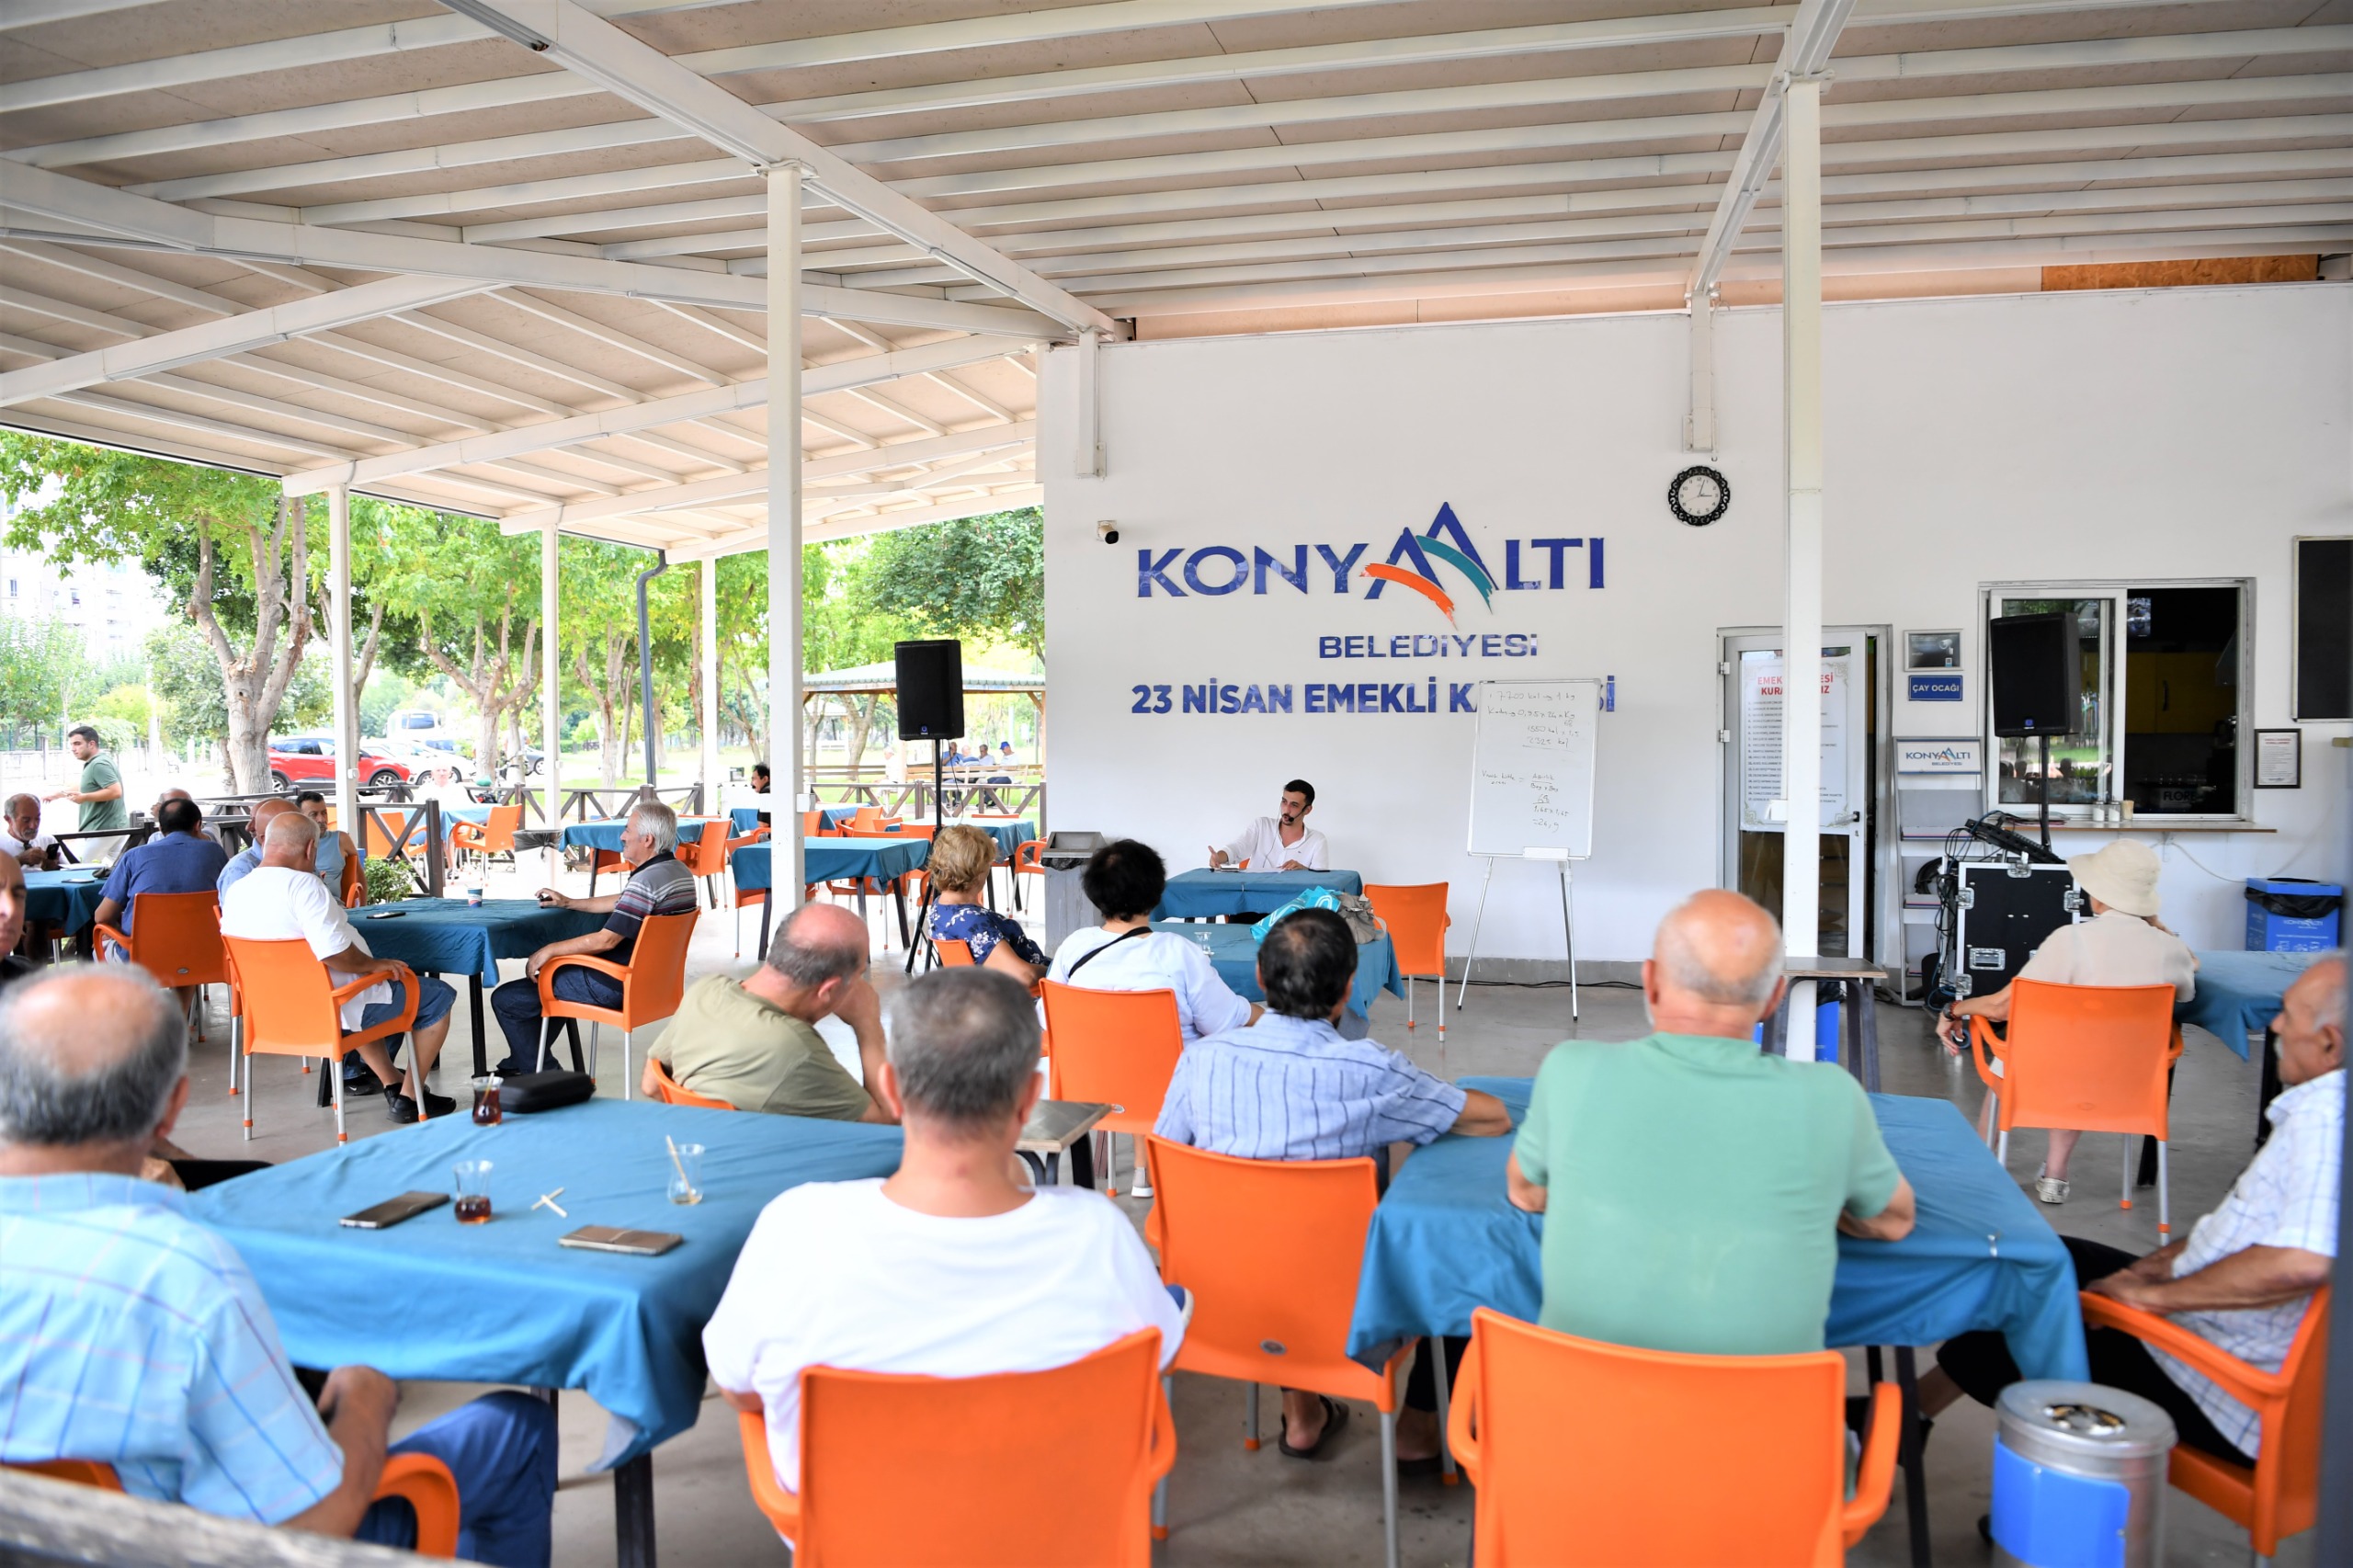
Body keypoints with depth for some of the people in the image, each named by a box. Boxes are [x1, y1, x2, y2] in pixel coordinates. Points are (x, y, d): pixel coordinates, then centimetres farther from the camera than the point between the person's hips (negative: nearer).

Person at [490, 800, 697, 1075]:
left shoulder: (646, 882, -24)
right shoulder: (681, 873, 7)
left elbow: (605, 940, -24)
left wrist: (550, 950, -13)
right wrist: (569, 903, 24)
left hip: (615, 986, -10)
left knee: (505, 999, -1)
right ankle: (521, 1063, 38)